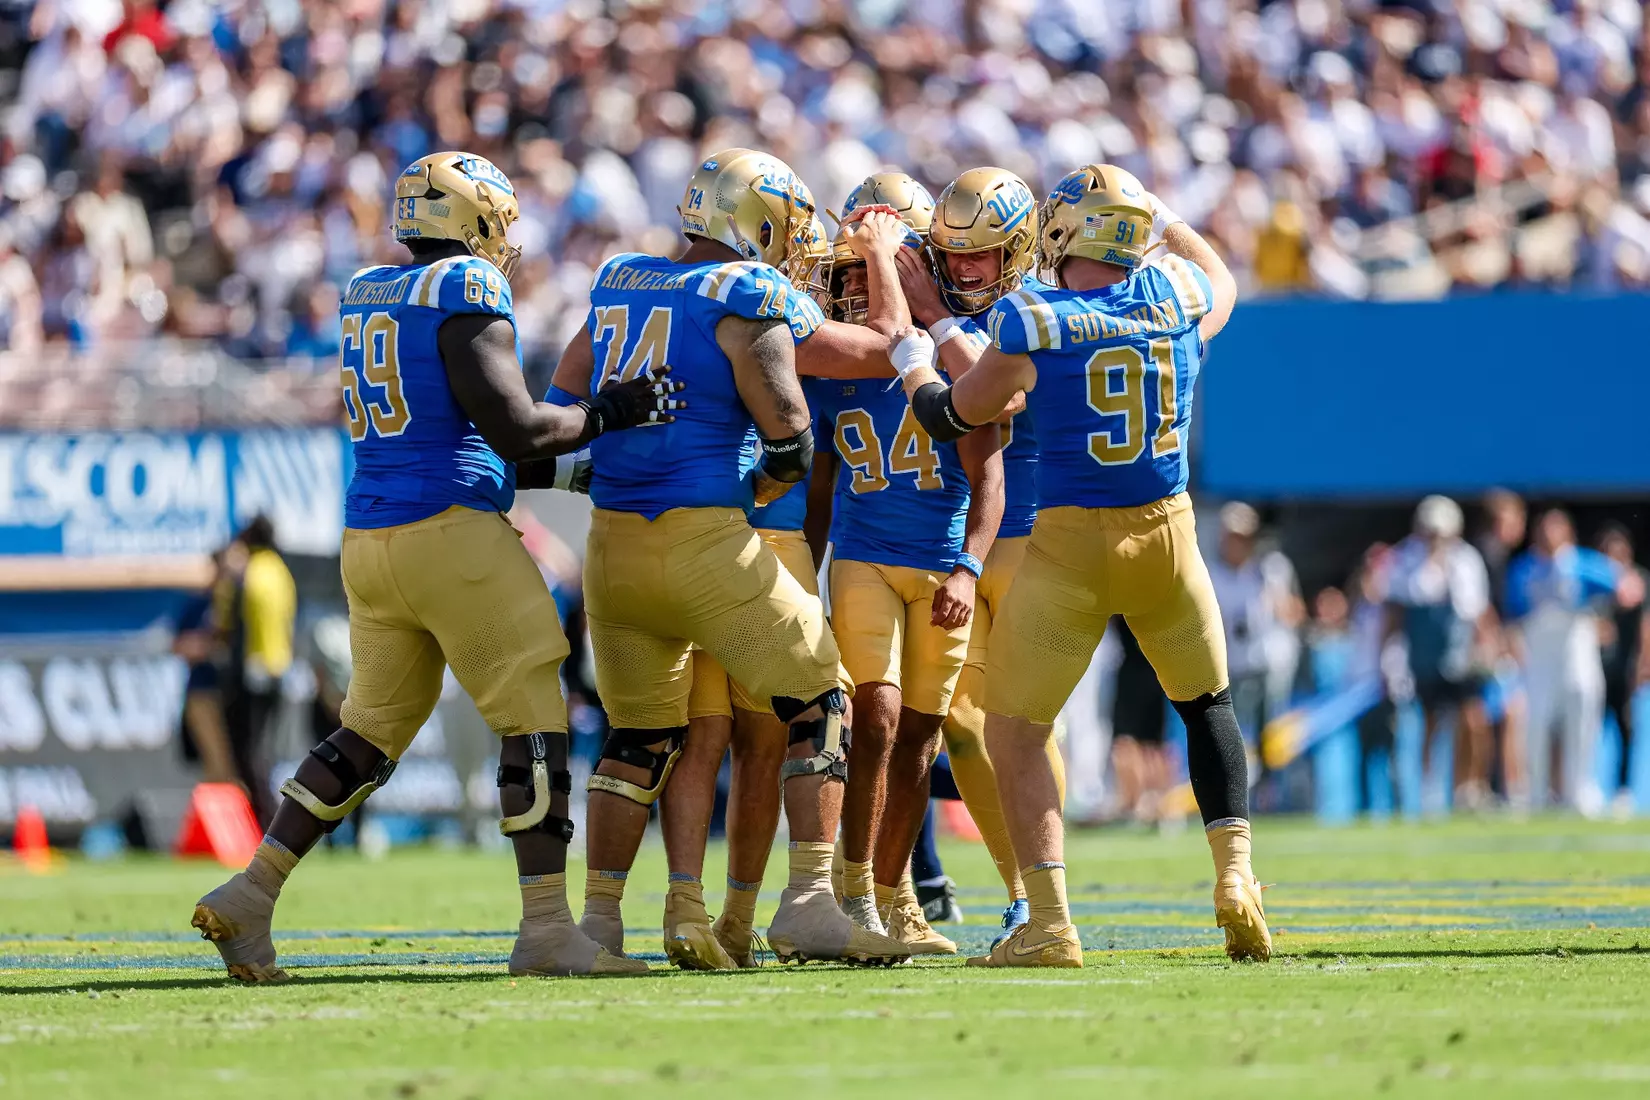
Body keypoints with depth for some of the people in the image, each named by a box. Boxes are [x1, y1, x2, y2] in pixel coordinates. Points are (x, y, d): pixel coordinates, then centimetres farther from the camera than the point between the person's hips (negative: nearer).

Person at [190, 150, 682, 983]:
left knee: (373, 731, 16)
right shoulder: (466, 295, -9)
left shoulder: (366, 297, 15)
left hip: (370, 537, 8)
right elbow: (516, 430, -15)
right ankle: (546, 930, -5)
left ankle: (250, 897, 8)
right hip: (452, 533, -8)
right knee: (533, 723, -2)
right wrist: (609, 414, 0)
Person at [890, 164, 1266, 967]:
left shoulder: (1033, 329, -11)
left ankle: (1049, 923, -5)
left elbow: (949, 418, 4)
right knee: (1206, 706, 25)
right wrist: (1160, 214, 36)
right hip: (1166, 533, 4)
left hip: (1070, 543, -4)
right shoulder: (1179, 301, -1)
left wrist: (914, 364, 23)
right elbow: (1222, 282, 26)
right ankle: (1235, 873, 8)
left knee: (1014, 733, 6)